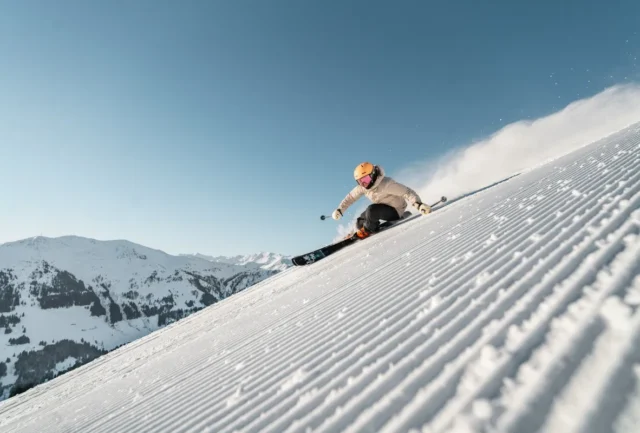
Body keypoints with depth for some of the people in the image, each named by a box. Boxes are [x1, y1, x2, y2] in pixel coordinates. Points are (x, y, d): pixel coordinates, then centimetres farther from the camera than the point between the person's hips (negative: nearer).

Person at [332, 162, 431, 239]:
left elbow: (406, 192, -34)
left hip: (395, 211, -7)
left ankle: (368, 230, -7)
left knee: (371, 209, -32)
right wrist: (339, 210, -8)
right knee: (360, 222, -3)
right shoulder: (362, 187, -11)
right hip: (382, 209, 7)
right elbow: (350, 197, 2)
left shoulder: (386, 184, -32)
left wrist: (418, 204, -50)